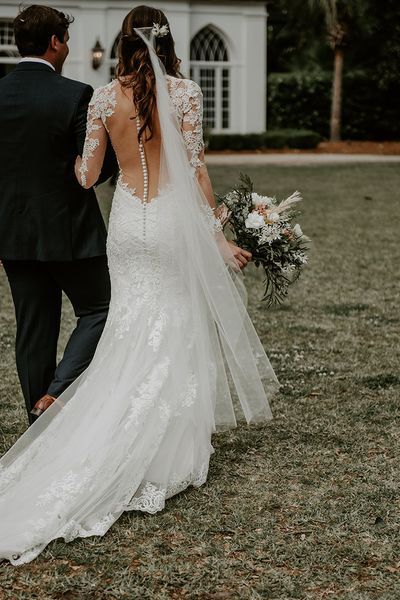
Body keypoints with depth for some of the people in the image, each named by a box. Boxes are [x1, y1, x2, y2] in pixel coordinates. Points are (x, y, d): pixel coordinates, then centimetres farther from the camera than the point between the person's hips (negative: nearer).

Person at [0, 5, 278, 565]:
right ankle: (174, 450, 12)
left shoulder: (104, 98, 0)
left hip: (127, 221, 2)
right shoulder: (184, 92, -7)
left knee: (133, 335, 11)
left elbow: (87, 175, 1)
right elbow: (195, 169, -9)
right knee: (177, 330, 8)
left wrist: (73, 157, 24)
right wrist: (217, 233, -4)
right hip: (174, 220, -2)